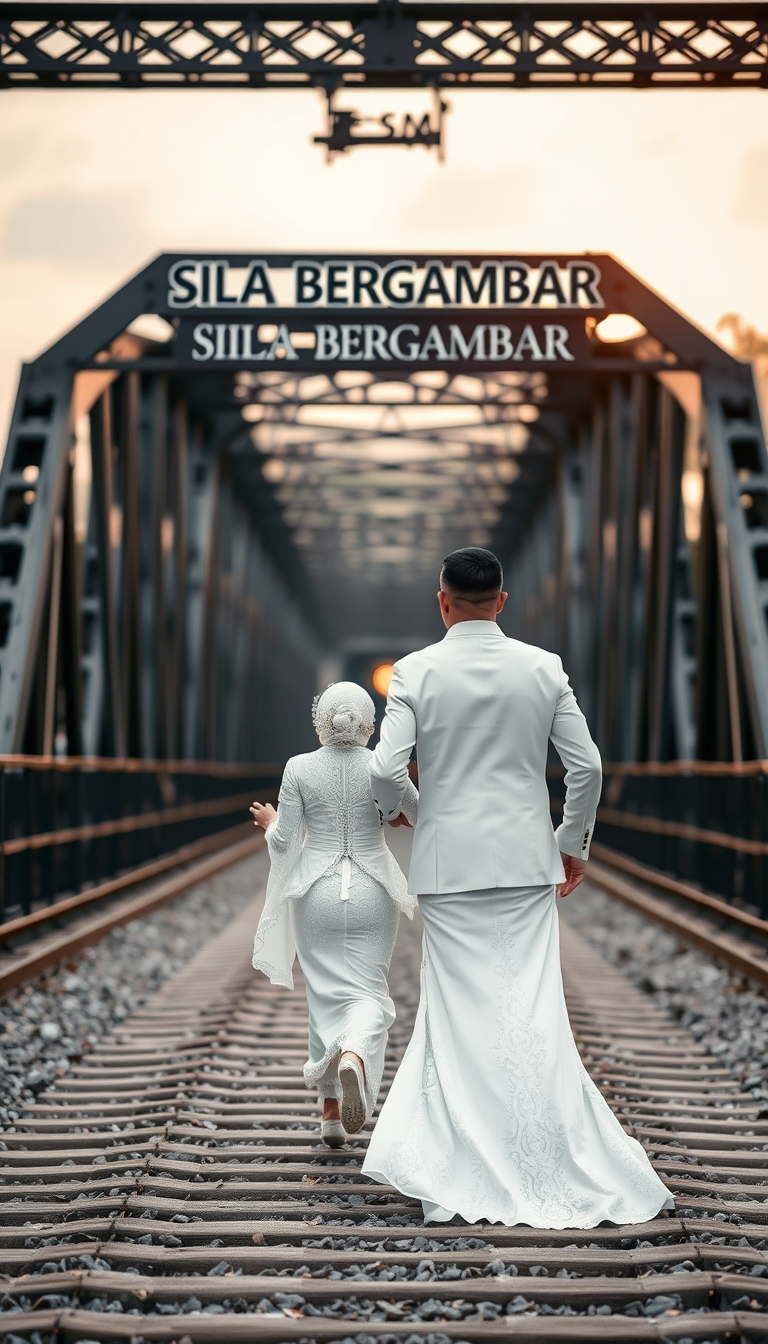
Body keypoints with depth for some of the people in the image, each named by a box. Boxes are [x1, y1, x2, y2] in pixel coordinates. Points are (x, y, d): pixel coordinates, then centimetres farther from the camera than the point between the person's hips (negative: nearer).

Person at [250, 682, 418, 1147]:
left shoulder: (300, 769, -6)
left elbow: (284, 842, -5)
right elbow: (424, 816, 4)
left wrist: (270, 822, 17)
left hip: (317, 894, 1)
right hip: (372, 894, -1)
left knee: (327, 995, 10)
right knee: (368, 992, 4)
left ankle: (332, 1109, 11)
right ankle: (355, 1056, -30)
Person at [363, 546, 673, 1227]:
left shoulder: (417, 671, -5)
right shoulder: (544, 668, 1)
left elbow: (386, 768, -11)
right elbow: (586, 766, 0)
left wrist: (393, 808, 11)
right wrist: (573, 843, 13)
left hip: (450, 864, -1)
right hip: (528, 862, 1)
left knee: (460, 1012, 4)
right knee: (534, 1011, 3)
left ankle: (471, 1174, 6)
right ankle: (549, 1164, 2)